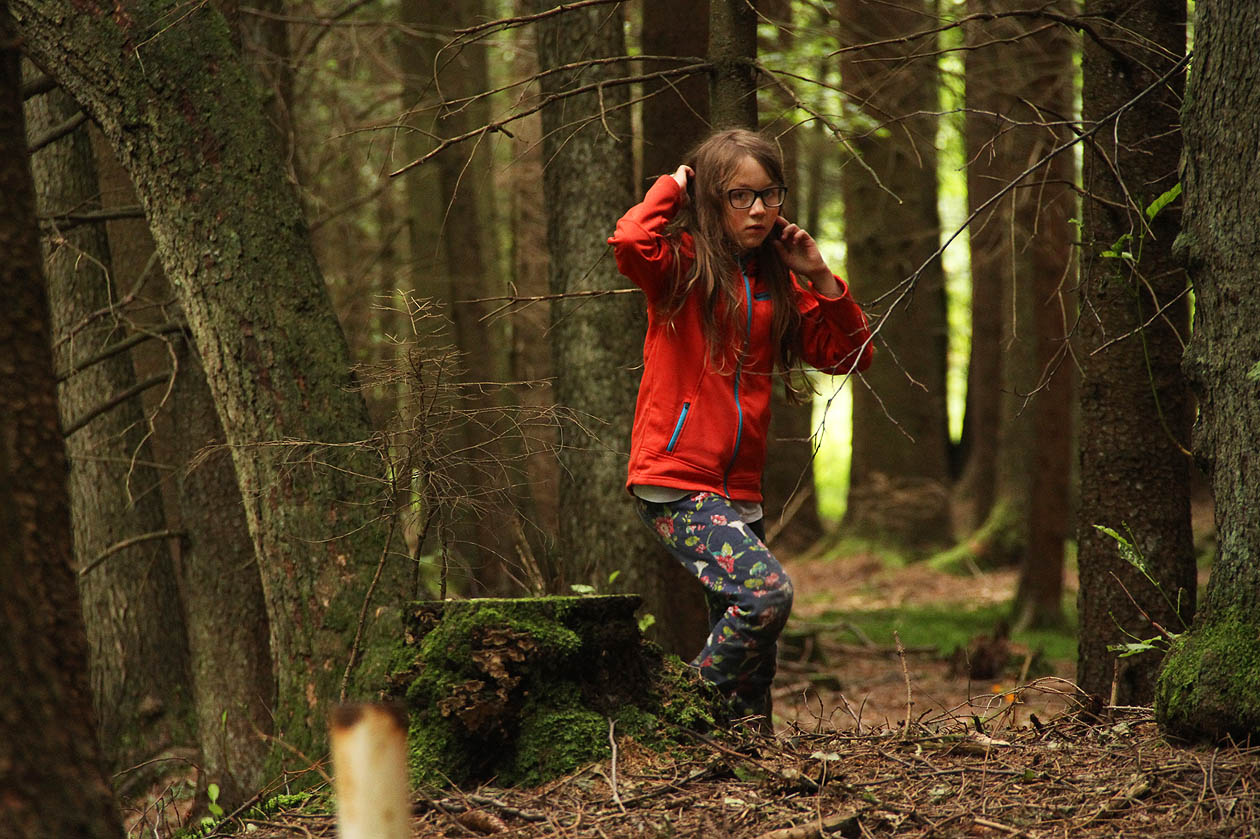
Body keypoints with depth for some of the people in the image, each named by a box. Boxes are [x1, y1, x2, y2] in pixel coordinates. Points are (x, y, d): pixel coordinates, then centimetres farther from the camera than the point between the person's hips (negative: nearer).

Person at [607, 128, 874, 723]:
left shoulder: (778, 281, 14)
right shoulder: (685, 262, -3)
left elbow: (851, 356, 15)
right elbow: (630, 242, -26)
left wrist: (820, 278, 4)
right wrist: (672, 187, -9)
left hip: (738, 489, 7)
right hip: (676, 483, -7)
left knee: (754, 657, 8)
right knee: (767, 591, -23)